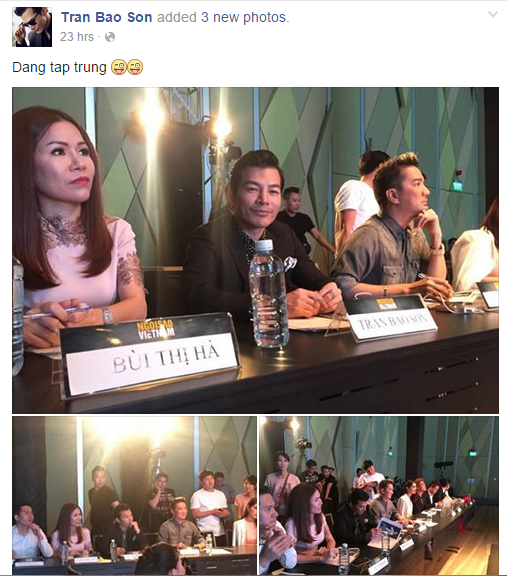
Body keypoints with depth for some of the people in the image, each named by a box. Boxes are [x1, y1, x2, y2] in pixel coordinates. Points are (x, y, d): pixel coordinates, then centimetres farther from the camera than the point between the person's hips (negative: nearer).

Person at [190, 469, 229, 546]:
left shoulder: (220, 494, 14)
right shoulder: (197, 495, -3)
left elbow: (226, 512, 15)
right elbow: (195, 514, -10)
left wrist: (223, 513, -8)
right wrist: (212, 512, -11)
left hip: (220, 533, 5)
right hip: (205, 533, -5)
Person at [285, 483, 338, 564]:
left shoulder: (320, 517, -1)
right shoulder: (292, 524, -21)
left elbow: (330, 540, 10)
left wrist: (330, 550, -13)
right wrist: (321, 558, -30)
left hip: (316, 562, 5)